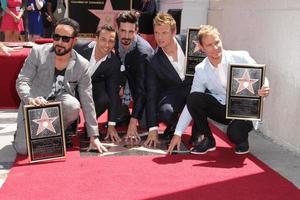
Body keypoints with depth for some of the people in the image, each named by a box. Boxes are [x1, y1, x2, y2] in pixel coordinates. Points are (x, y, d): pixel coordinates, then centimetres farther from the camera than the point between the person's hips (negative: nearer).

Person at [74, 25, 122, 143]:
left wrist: (111, 125, -19)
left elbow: (113, 93, -18)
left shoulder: (114, 63, -19)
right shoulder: (80, 48, -25)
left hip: (94, 85, 1)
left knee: (104, 100, -30)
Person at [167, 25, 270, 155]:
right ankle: (208, 140, -4)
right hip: (222, 109, 3)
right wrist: (178, 133, -10)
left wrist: (264, 89, -31)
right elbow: (191, 103, -4)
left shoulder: (241, 57, -12)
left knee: (234, 133, -33)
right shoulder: (201, 70, -5)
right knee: (194, 98, -22)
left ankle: (242, 140, 8)